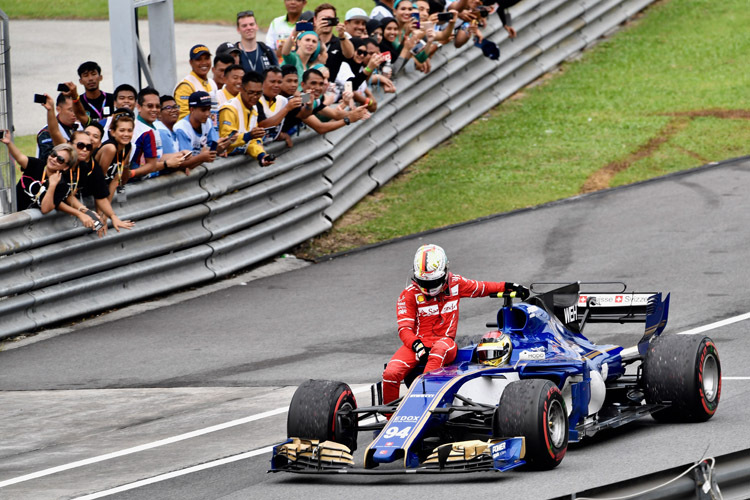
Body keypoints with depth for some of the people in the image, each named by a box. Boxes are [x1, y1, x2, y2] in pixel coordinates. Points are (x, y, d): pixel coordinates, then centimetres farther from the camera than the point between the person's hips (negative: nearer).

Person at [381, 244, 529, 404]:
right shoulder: (409, 294, -2)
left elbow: (481, 288, 26)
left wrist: (509, 287, 20)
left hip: (445, 342, 0)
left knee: (439, 349, -40)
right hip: (416, 343, 0)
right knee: (391, 373, -27)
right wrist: (418, 346, -24)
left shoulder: (456, 284, 7)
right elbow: (404, 328, -6)